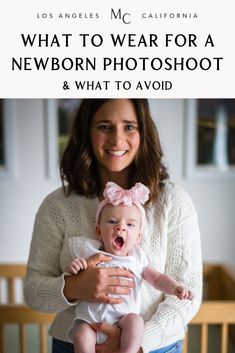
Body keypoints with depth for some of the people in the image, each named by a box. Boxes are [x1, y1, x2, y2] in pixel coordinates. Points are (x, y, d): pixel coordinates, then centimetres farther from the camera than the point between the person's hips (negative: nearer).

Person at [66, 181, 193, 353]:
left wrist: (175, 287, -14)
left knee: (135, 320, -27)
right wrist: (72, 268, -17)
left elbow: (158, 278, 6)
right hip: (89, 320, 0)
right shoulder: (89, 252, 1)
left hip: (123, 318, 1)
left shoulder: (136, 259, 5)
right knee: (82, 336, -27)